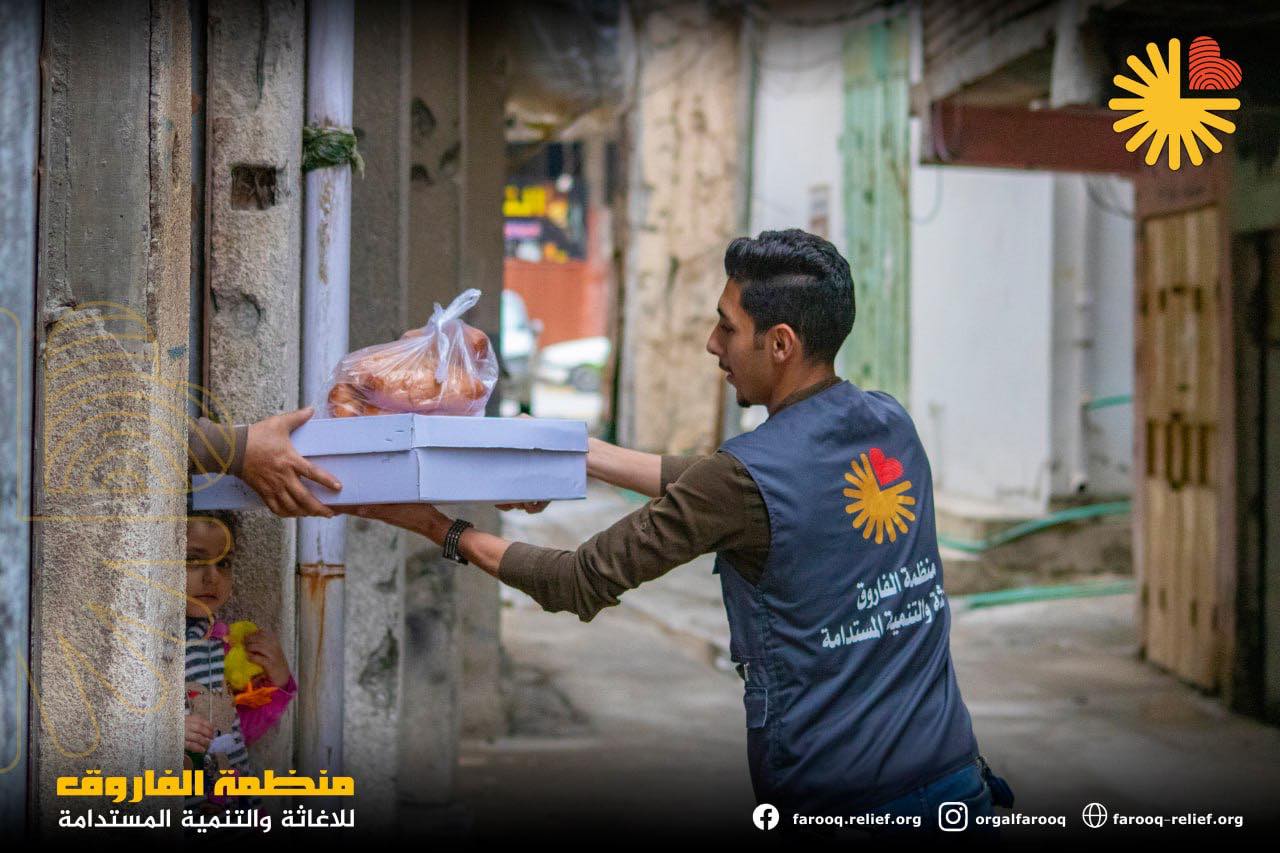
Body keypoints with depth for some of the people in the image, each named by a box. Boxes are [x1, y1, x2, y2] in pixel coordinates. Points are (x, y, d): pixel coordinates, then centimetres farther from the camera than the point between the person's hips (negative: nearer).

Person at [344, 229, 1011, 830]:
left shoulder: (749, 473, -15)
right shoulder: (892, 424, 2)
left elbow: (583, 583, -5)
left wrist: (445, 531, 6)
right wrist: (581, 452, 16)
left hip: (831, 800, -5)